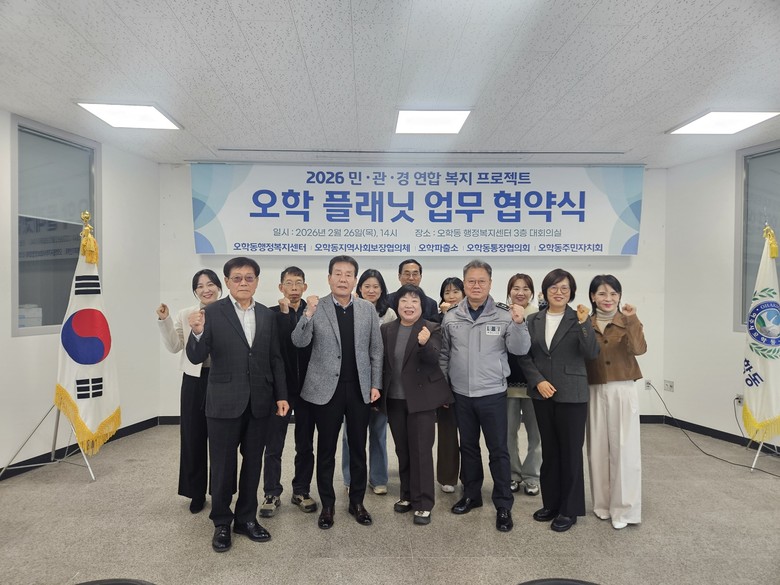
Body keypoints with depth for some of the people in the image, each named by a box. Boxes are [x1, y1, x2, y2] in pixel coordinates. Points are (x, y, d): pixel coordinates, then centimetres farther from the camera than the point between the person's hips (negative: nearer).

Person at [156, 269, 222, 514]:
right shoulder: (185, 315, 5)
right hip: (195, 380, 2)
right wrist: (164, 321, -7)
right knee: (193, 437, 9)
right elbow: (174, 347, 2)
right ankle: (197, 493, 26)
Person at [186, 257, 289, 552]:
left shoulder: (267, 315, 5)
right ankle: (221, 523, 29)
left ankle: (246, 518, 32)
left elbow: (275, 359, 8)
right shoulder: (212, 312, -7)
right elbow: (196, 357, -11)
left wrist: (281, 395, 4)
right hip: (225, 402, -3)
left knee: (253, 462, 14)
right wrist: (197, 332, -30)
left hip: (259, 402, 4)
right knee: (223, 465, 10)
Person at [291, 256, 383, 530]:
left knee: (358, 448, 12)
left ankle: (357, 502, 29)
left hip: (359, 388, 2)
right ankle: (327, 505, 25)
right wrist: (308, 314, -27)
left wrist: (375, 384, 1)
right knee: (326, 450, 9)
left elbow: (376, 350, 6)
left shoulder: (368, 309, 2)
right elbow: (300, 342, -12)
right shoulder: (316, 307, -4)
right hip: (326, 388, -2)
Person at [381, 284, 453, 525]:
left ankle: (423, 503, 12)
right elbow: (382, 361, 8)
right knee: (402, 450, 14)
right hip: (394, 399, 4)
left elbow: (434, 359, -20)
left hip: (421, 398, -4)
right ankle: (407, 495, 30)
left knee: (421, 450, 0)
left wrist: (424, 343, -39)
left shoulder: (431, 329, -6)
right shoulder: (387, 330, 4)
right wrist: (379, 391, 5)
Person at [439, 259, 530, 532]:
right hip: (461, 394, 3)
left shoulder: (504, 315, -8)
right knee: (468, 447, 17)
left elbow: (520, 350, -12)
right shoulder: (451, 317, 0)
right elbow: (444, 355, 7)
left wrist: (519, 323, -28)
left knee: (498, 450, 6)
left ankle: (503, 505, 20)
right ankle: (471, 495, 34)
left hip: (493, 394, -3)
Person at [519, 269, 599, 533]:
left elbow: (592, 353, -14)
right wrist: (538, 381, -9)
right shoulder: (533, 320, 5)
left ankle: (569, 510, 20)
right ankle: (551, 503, 28)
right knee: (549, 450, 14)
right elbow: (525, 357, 4)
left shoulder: (578, 319, -3)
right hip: (542, 394, 3)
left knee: (570, 452, 6)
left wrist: (584, 324, -25)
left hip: (571, 395, -3)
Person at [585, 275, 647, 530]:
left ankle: (623, 508, 12)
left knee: (623, 449, 0)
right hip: (595, 392, 2)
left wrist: (632, 320, -28)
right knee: (598, 448, 8)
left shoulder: (627, 321, 0)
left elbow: (639, 349, -18)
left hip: (623, 391, -2)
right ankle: (602, 503, 23)